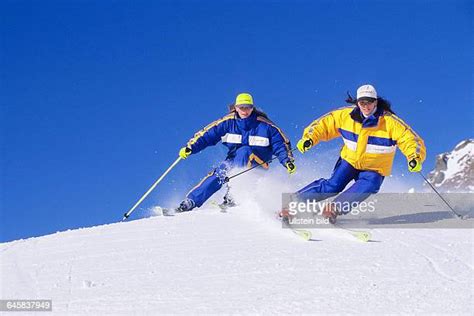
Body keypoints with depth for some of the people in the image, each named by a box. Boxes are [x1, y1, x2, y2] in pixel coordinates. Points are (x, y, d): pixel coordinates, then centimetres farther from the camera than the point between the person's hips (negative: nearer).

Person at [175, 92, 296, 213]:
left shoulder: (265, 125, -11)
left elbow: (281, 145, -6)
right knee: (217, 176, -24)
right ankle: (189, 203, -21)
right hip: (234, 160, 3)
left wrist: (288, 161, -21)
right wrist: (190, 147, -16)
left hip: (258, 164, -2)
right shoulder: (228, 122, -6)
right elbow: (207, 135, -5)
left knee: (244, 151, -34)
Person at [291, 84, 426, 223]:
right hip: (350, 160, 1)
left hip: (374, 170, -1)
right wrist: (309, 137, -16)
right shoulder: (346, 115, -11)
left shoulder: (390, 121, -19)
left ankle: (333, 208, -21)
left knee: (366, 188, -31)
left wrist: (415, 158, -40)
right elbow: (325, 124, 0)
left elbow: (411, 139, -21)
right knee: (332, 186, -19)